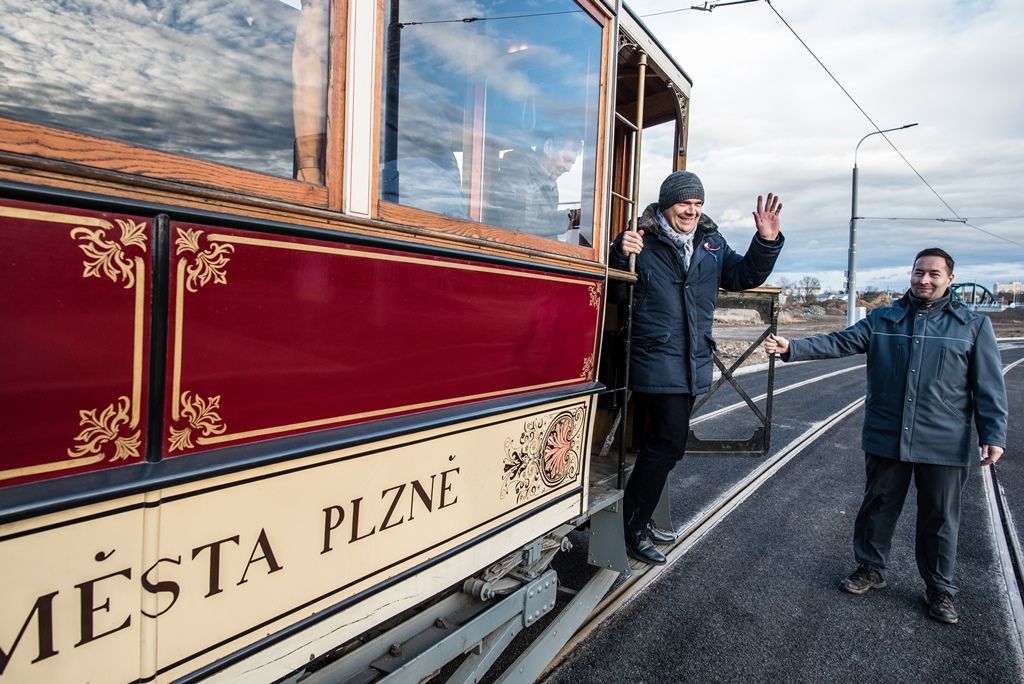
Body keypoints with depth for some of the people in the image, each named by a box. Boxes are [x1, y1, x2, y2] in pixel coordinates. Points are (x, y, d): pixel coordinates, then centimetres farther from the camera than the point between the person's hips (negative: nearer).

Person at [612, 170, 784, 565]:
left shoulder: (712, 243, 12)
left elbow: (744, 276, 14)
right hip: (658, 364, -7)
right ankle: (633, 528, 10)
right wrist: (621, 256, -29)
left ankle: (639, 519, 31)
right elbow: (615, 292, -12)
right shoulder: (643, 241, -7)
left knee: (664, 443, 15)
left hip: (694, 363, 7)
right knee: (668, 443, -7)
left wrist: (766, 242, -1)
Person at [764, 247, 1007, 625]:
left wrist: (993, 435, -5)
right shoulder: (882, 320, 4)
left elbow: (989, 387, 1)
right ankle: (871, 568, 34)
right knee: (877, 507, 14)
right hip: (885, 438, 1)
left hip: (944, 445, -1)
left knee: (940, 519, 11)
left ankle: (940, 589, 31)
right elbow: (838, 342, -5)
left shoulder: (973, 325, 1)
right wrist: (791, 347, -19)